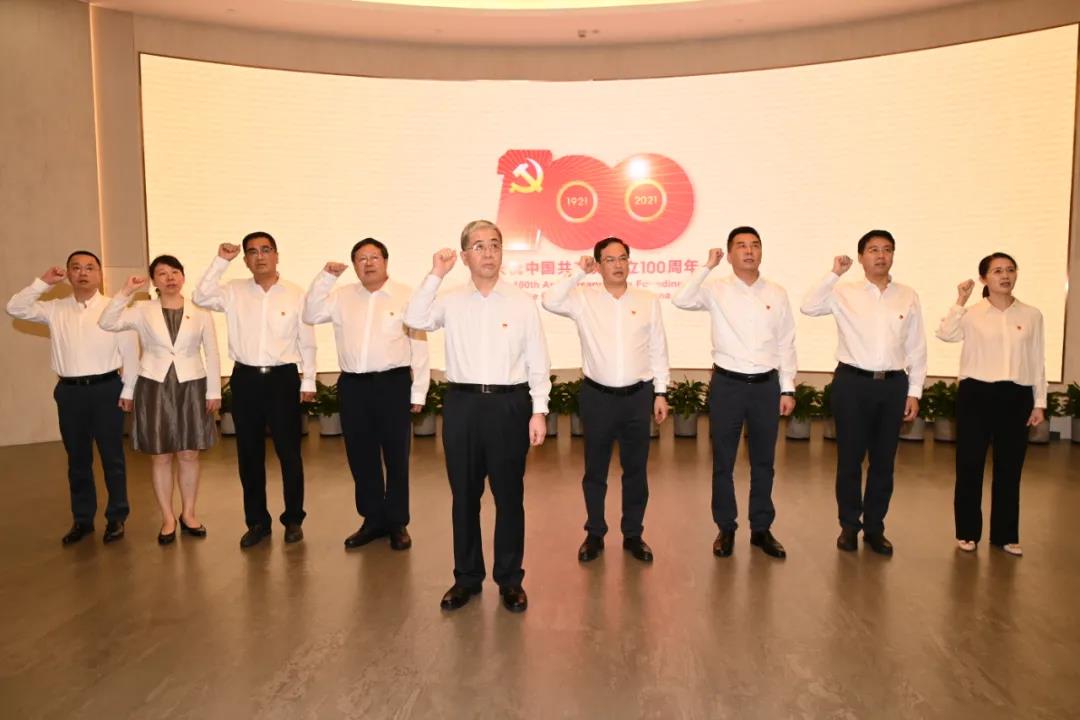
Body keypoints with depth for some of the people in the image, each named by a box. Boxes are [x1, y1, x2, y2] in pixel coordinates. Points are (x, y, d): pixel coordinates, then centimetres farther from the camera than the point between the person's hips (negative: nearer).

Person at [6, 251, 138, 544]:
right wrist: (43, 283, -6)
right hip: (69, 391, 3)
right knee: (77, 459, 12)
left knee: (112, 456, 6)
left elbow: (130, 351, -4)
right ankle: (82, 519, 25)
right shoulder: (55, 310, 7)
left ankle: (116, 517, 19)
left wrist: (128, 390, -5)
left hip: (106, 388, -3)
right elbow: (15, 309, -1)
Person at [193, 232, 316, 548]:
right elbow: (201, 297, -11)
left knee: (289, 452, 4)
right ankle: (257, 521, 23)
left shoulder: (296, 295, -1)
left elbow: (307, 342, 2)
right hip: (245, 379, 2)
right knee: (249, 454, 10)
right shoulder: (234, 292, 5)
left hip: (283, 378, -2)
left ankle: (293, 519, 20)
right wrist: (220, 261, -12)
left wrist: (309, 381, 2)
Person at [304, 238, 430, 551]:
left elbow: (419, 346, -2)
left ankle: (397, 522, 22)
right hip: (353, 385, 4)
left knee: (396, 457, 6)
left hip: (393, 384, -4)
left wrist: (418, 392, -4)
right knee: (360, 456, 12)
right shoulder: (343, 297, 11)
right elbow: (311, 315, 4)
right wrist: (325, 277, -3)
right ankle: (373, 519, 28)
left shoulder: (406, 296, -1)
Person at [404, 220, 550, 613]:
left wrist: (539, 411, -3)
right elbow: (414, 319, -14)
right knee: (464, 495, 11)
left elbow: (537, 361, 1)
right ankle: (467, 577, 27)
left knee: (509, 495, 8)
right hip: (462, 404, 2)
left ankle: (510, 579, 24)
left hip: (509, 404, -1)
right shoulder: (450, 300, 4)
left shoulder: (523, 302, 1)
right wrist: (435, 275, -15)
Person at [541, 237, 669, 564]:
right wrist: (578, 272, -13)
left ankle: (633, 534, 27)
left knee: (636, 469, 11)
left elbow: (658, 350, 6)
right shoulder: (584, 298, -1)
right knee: (595, 470, 10)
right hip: (597, 396, -1)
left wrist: (661, 393, 4)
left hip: (638, 395, 1)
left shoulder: (648, 301, 4)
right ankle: (594, 534, 26)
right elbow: (550, 302, -19)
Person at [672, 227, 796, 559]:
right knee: (723, 462, 7)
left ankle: (761, 529, 27)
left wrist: (787, 389, 4)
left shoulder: (777, 294, 5)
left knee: (763, 462, 12)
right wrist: (707, 266, -17)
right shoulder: (716, 290, -2)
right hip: (727, 384, -2)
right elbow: (680, 300, -21)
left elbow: (786, 344, 7)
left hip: (766, 385, 2)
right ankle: (726, 528, 23)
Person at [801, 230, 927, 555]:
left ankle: (875, 527, 25)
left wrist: (914, 392, 6)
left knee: (883, 460, 10)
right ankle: (849, 525, 21)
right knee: (850, 458, 6)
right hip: (852, 382, -2)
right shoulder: (845, 293, 0)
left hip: (893, 384, 2)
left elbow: (917, 349, 9)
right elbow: (809, 307, -17)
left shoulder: (908, 297, 7)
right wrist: (834, 273, -17)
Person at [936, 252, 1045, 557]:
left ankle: (1005, 534, 24)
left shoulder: (1031, 315, 6)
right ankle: (968, 532, 18)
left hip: (1016, 397, 2)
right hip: (976, 394, -2)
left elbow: (1038, 362, 9)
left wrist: (1039, 402, 7)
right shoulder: (972, 314, -2)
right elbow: (945, 335, -21)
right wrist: (960, 301, -21)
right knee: (970, 465, 4)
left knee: (1009, 468, 9)